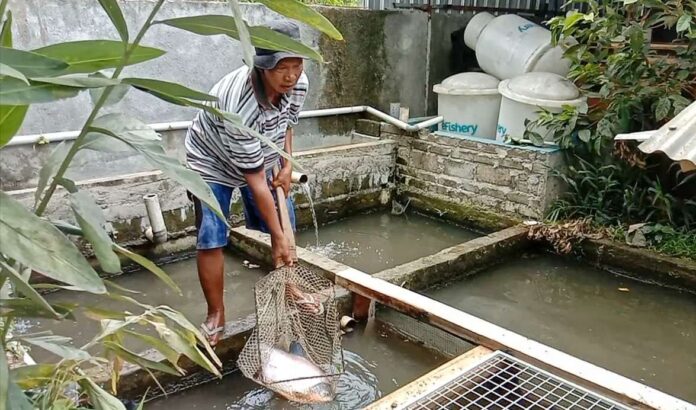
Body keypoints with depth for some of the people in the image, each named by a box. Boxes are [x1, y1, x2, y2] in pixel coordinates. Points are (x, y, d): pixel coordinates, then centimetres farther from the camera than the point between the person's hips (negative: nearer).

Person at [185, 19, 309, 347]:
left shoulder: (298, 84, -21)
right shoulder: (239, 107, -40)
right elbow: (255, 180, -34)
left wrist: (287, 166, -5)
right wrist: (277, 237, -28)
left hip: (261, 159, 6)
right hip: (212, 163, -6)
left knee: (285, 224, 8)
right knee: (211, 239, -10)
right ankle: (216, 315, 8)